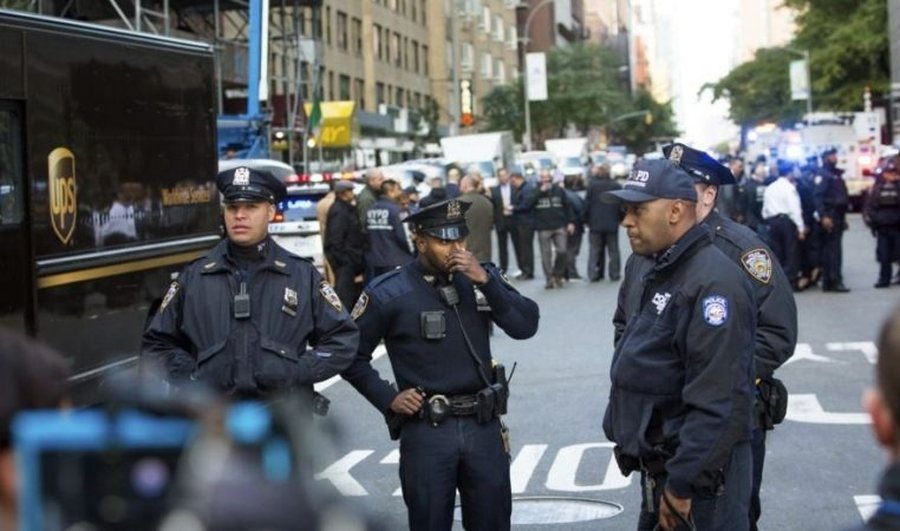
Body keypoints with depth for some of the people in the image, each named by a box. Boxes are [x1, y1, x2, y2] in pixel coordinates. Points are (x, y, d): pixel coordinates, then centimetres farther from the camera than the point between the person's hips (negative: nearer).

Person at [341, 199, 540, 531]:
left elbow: (526, 326, -6)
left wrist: (485, 280, -15)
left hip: (485, 426, 3)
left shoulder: (481, 278, 4)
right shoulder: (388, 294, -5)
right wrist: (388, 398, -5)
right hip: (426, 431, -3)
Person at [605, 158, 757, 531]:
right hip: (655, 464, 9)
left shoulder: (714, 282, -22)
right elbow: (625, 328, 29)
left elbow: (718, 402, -26)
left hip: (699, 473, -9)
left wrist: (682, 485, -23)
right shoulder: (646, 268, 8)